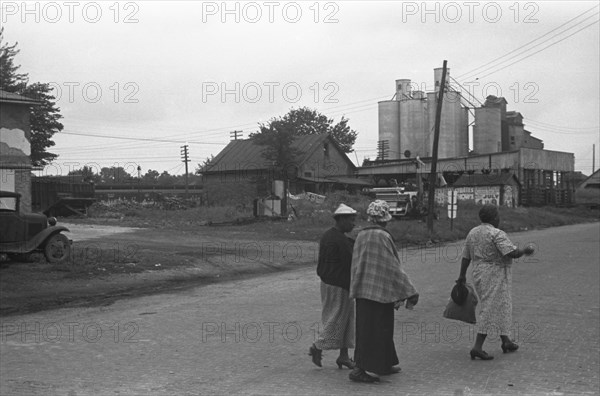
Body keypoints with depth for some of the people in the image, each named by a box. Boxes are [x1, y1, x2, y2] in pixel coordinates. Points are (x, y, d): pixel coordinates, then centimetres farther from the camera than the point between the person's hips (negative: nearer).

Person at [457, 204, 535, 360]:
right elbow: (513, 253, -22)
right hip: (494, 276, -8)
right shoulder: (497, 234, -15)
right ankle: (477, 347, -8)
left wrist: (462, 275, 20)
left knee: (501, 307, 19)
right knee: (490, 311, -6)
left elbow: (466, 257, 12)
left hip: (479, 275, 8)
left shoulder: (472, 233, 8)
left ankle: (506, 341, 25)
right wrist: (525, 251, -3)